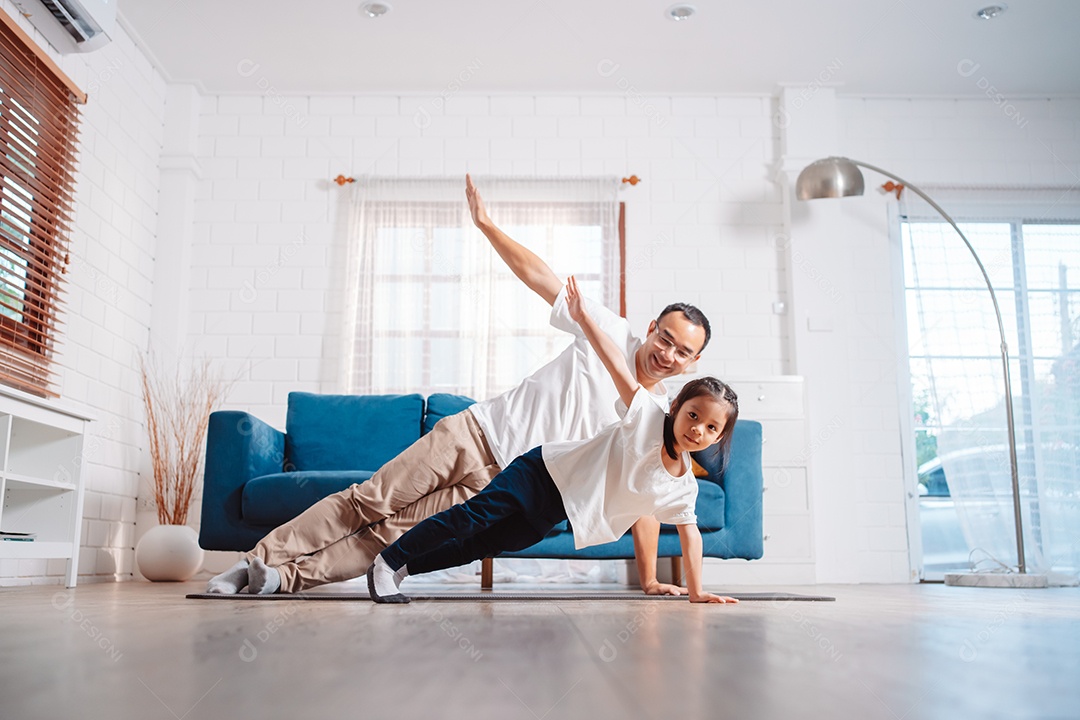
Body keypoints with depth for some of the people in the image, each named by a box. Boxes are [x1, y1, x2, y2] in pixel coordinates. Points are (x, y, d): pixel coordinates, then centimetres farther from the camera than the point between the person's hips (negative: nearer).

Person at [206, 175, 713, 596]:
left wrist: (649, 580, -3)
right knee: (370, 501, -6)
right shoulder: (612, 334, -2)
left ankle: (287, 577, -6)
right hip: (477, 431, 0)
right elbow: (539, 276, -1)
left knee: (397, 532, -11)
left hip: (504, 486, 0)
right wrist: (486, 223, -5)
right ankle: (261, 558, 1)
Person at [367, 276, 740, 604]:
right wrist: (582, 317, -27)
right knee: (475, 515, -15)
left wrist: (696, 592, 3)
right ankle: (387, 562, -1)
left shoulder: (684, 488, -4)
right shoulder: (650, 419, -18)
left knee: (489, 542, 8)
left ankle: (406, 566, 22)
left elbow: (689, 533, 5)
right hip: (546, 470, -5)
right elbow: (618, 366, -22)